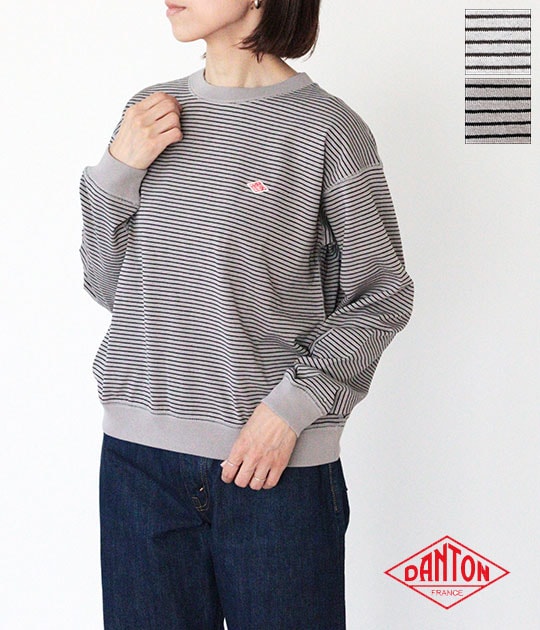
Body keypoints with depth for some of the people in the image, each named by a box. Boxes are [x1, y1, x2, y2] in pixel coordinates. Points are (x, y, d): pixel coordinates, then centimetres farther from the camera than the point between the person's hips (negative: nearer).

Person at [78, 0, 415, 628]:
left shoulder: (326, 127, -6)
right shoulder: (149, 112, 8)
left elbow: (381, 297, -2)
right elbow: (107, 287, 11)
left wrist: (292, 407, -12)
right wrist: (116, 171, -2)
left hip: (279, 463, -4)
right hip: (139, 456, 4)